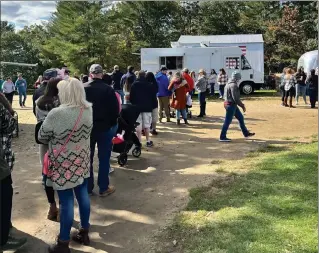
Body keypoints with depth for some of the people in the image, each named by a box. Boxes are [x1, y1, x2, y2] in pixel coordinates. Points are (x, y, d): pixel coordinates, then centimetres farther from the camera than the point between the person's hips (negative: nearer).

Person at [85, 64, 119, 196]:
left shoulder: (83, 89, -7)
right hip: (105, 128, -2)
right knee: (104, 158, 6)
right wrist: (113, 124, 4)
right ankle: (103, 188, 12)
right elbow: (115, 110, -10)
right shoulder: (108, 89, -12)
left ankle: (88, 187, 19)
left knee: (87, 158, 12)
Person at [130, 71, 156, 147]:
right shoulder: (149, 84, -2)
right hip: (147, 107, 0)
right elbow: (153, 95, 3)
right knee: (146, 124, 6)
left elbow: (131, 96, 1)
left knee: (138, 125, 2)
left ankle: (139, 141, -1)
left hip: (137, 107, 0)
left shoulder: (134, 84, -1)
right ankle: (148, 141, 9)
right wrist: (152, 105, 12)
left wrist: (132, 104, 14)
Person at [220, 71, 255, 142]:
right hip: (231, 105, -11)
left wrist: (241, 104, 21)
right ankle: (222, 137, 6)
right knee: (227, 121, -3)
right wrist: (242, 105, -14)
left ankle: (246, 133, 28)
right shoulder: (233, 85, -19)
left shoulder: (229, 84, 13)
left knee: (240, 118, 18)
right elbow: (235, 98, -23)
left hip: (232, 104, 11)